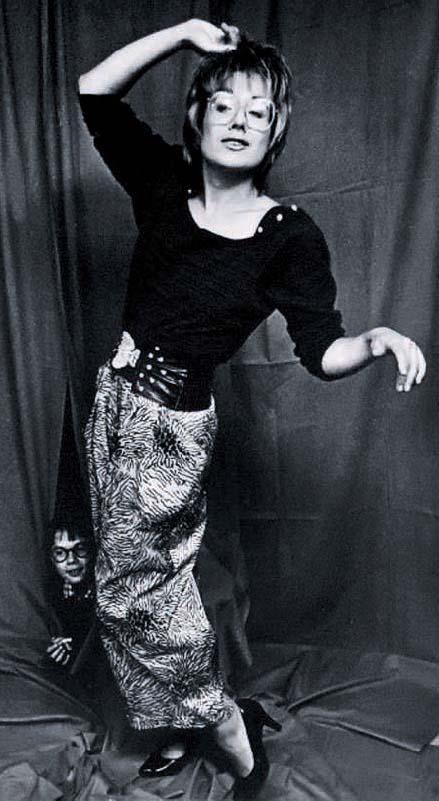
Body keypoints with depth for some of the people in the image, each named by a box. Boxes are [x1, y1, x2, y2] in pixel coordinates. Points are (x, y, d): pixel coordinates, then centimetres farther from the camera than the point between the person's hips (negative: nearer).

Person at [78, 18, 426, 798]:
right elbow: (94, 93, 0)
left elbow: (322, 351, -15)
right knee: (152, 586, 18)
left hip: (169, 426, -6)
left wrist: (379, 338, -35)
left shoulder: (290, 236, -13)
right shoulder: (165, 182, -1)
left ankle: (228, 727, 32)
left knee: (130, 596, 7)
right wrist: (186, 30, -7)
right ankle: (226, 729, 42)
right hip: (115, 401, 6)